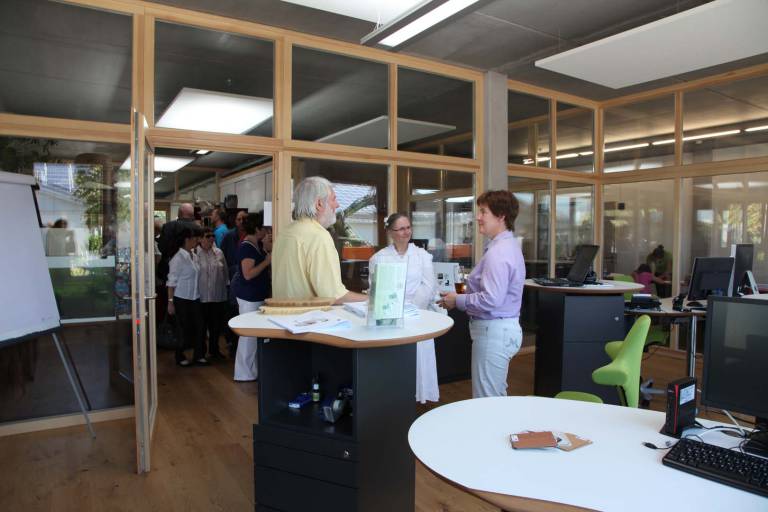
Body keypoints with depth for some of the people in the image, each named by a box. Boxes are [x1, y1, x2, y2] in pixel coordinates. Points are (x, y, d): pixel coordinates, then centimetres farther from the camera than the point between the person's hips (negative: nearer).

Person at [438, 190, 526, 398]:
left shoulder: (498, 252, -21)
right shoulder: (508, 245, 12)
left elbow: (491, 299, -26)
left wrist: (457, 301, -13)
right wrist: (462, 295, 9)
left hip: (494, 331, -11)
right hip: (505, 327, 11)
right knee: (498, 396, 22)